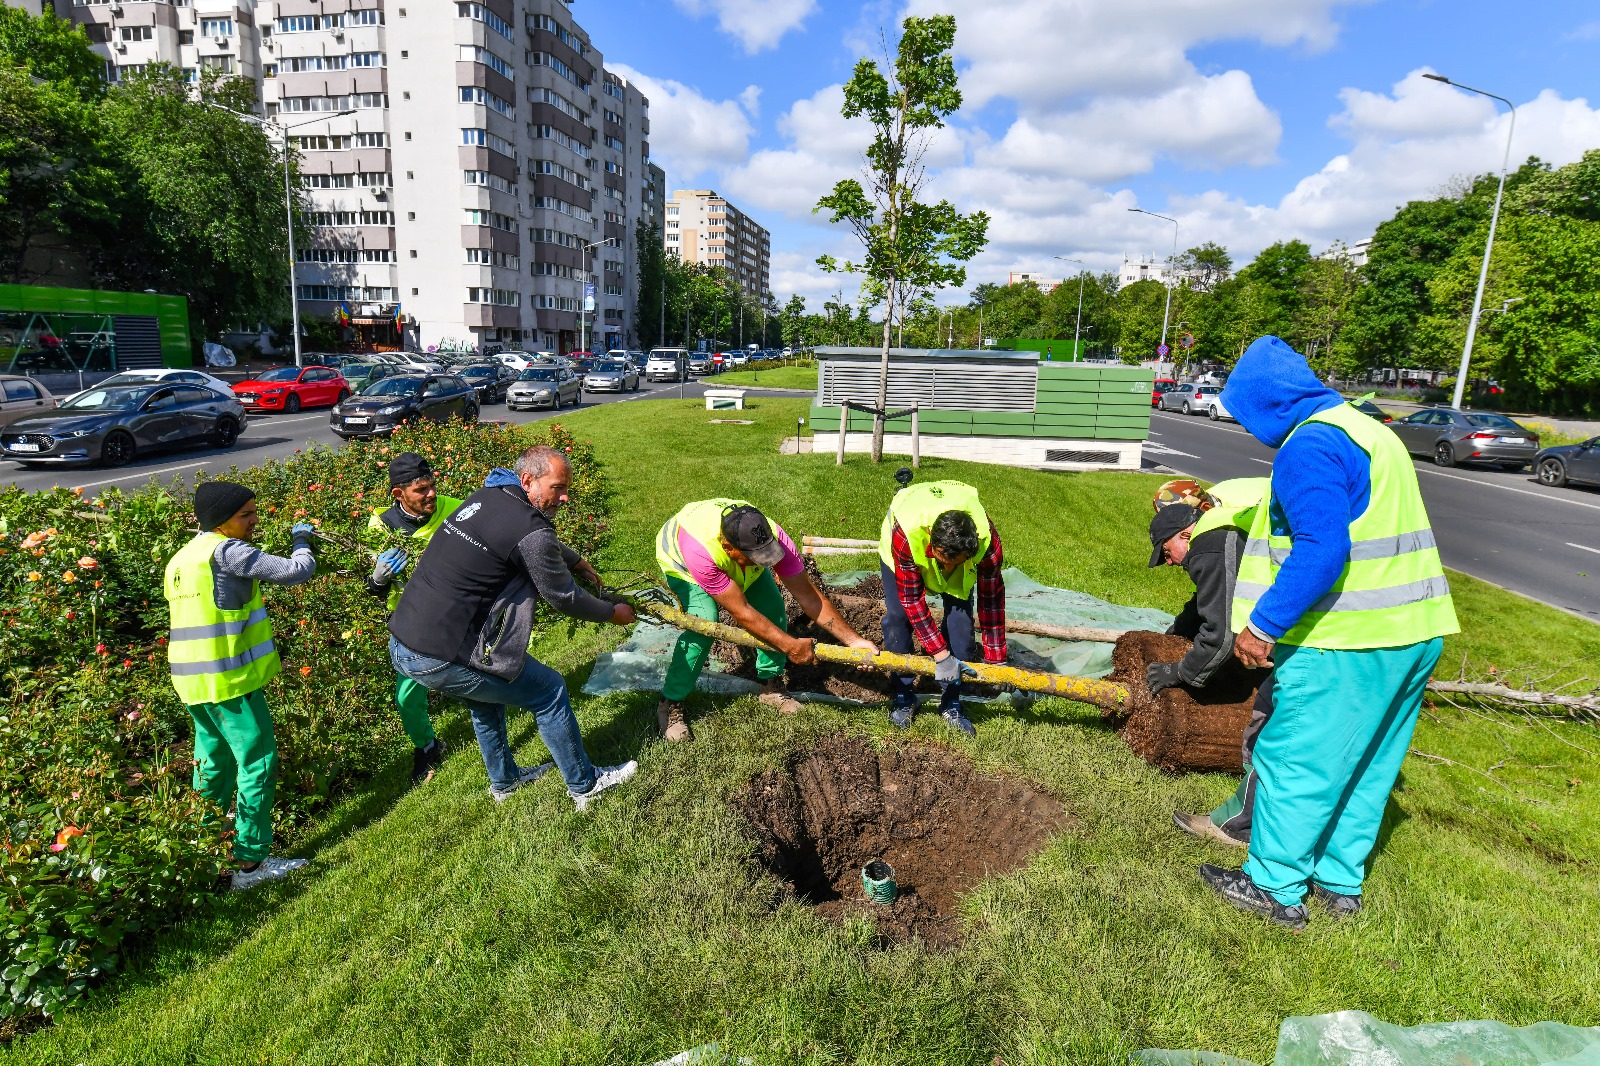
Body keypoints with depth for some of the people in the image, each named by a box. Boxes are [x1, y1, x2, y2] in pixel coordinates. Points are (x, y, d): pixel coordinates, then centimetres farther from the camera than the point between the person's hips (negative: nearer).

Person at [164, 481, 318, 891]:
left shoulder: (182, 558, 15)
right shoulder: (227, 551, -15)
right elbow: (297, 571, -18)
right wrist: (302, 539, 1)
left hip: (193, 680, 10)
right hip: (231, 680, -10)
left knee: (214, 763, 23)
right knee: (257, 765, -1)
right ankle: (252, 862, 4)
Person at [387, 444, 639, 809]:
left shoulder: (485, 496, 9)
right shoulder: (529, 530, -19)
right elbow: (564, 599, -6)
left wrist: (576, 561, 39)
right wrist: (613, 613, 10)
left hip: (400, 644, 10)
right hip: (439, 660, -10)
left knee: (486, 693, 32)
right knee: (550, 692, 6)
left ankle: (504, 780, 49)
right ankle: (585, 785, 22)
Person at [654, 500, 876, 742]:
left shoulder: (772, 537, -36)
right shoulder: (702, 550, -47)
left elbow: (808, 595, -28)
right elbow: (741, 611, -39)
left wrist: (853, 639, -30)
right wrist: (790, 646, -35)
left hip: (737, 564, 4)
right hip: (681, 560, -4)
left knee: (773, 611, -12)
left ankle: (771, 685, 10)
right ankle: (671, 704, -8)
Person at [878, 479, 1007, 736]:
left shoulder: (987, 538, -39)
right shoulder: (905, 533, -45)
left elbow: (991, 598, -24)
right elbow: (911, 598, -34)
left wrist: (996, 658, -17)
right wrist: (940, 654, -35)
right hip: (907, 551, -1)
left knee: (960, 619, -13)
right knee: (898, 616, -15)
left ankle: (951, 704, 3)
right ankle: (902, 696, 5)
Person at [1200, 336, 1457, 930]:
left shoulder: (1309, 444, -16)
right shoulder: (1368, 430, 16)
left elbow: (1321, 550, -27)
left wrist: (1264, 624, -24)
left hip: (1346, 642, -10)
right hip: (1416, 633, 10)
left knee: (1293, 761, 3)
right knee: (1367, 765, 19)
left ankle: (1275, 889, 16)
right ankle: (1341, 882, 33)